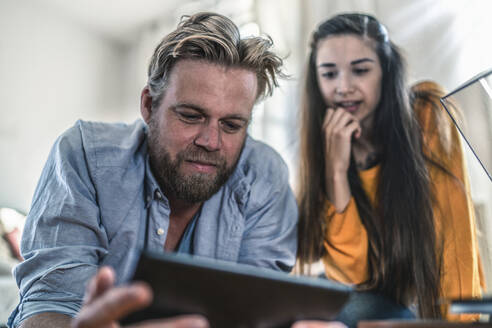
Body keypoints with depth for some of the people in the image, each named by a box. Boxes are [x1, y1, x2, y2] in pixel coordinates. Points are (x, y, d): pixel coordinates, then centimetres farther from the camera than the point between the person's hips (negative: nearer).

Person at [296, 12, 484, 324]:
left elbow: (454, 235, -11)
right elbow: (353, 272, -15)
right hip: (375, 304, 1)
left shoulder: (428, 115, -12)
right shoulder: (320, 150, -7)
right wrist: (336, 168, -23)